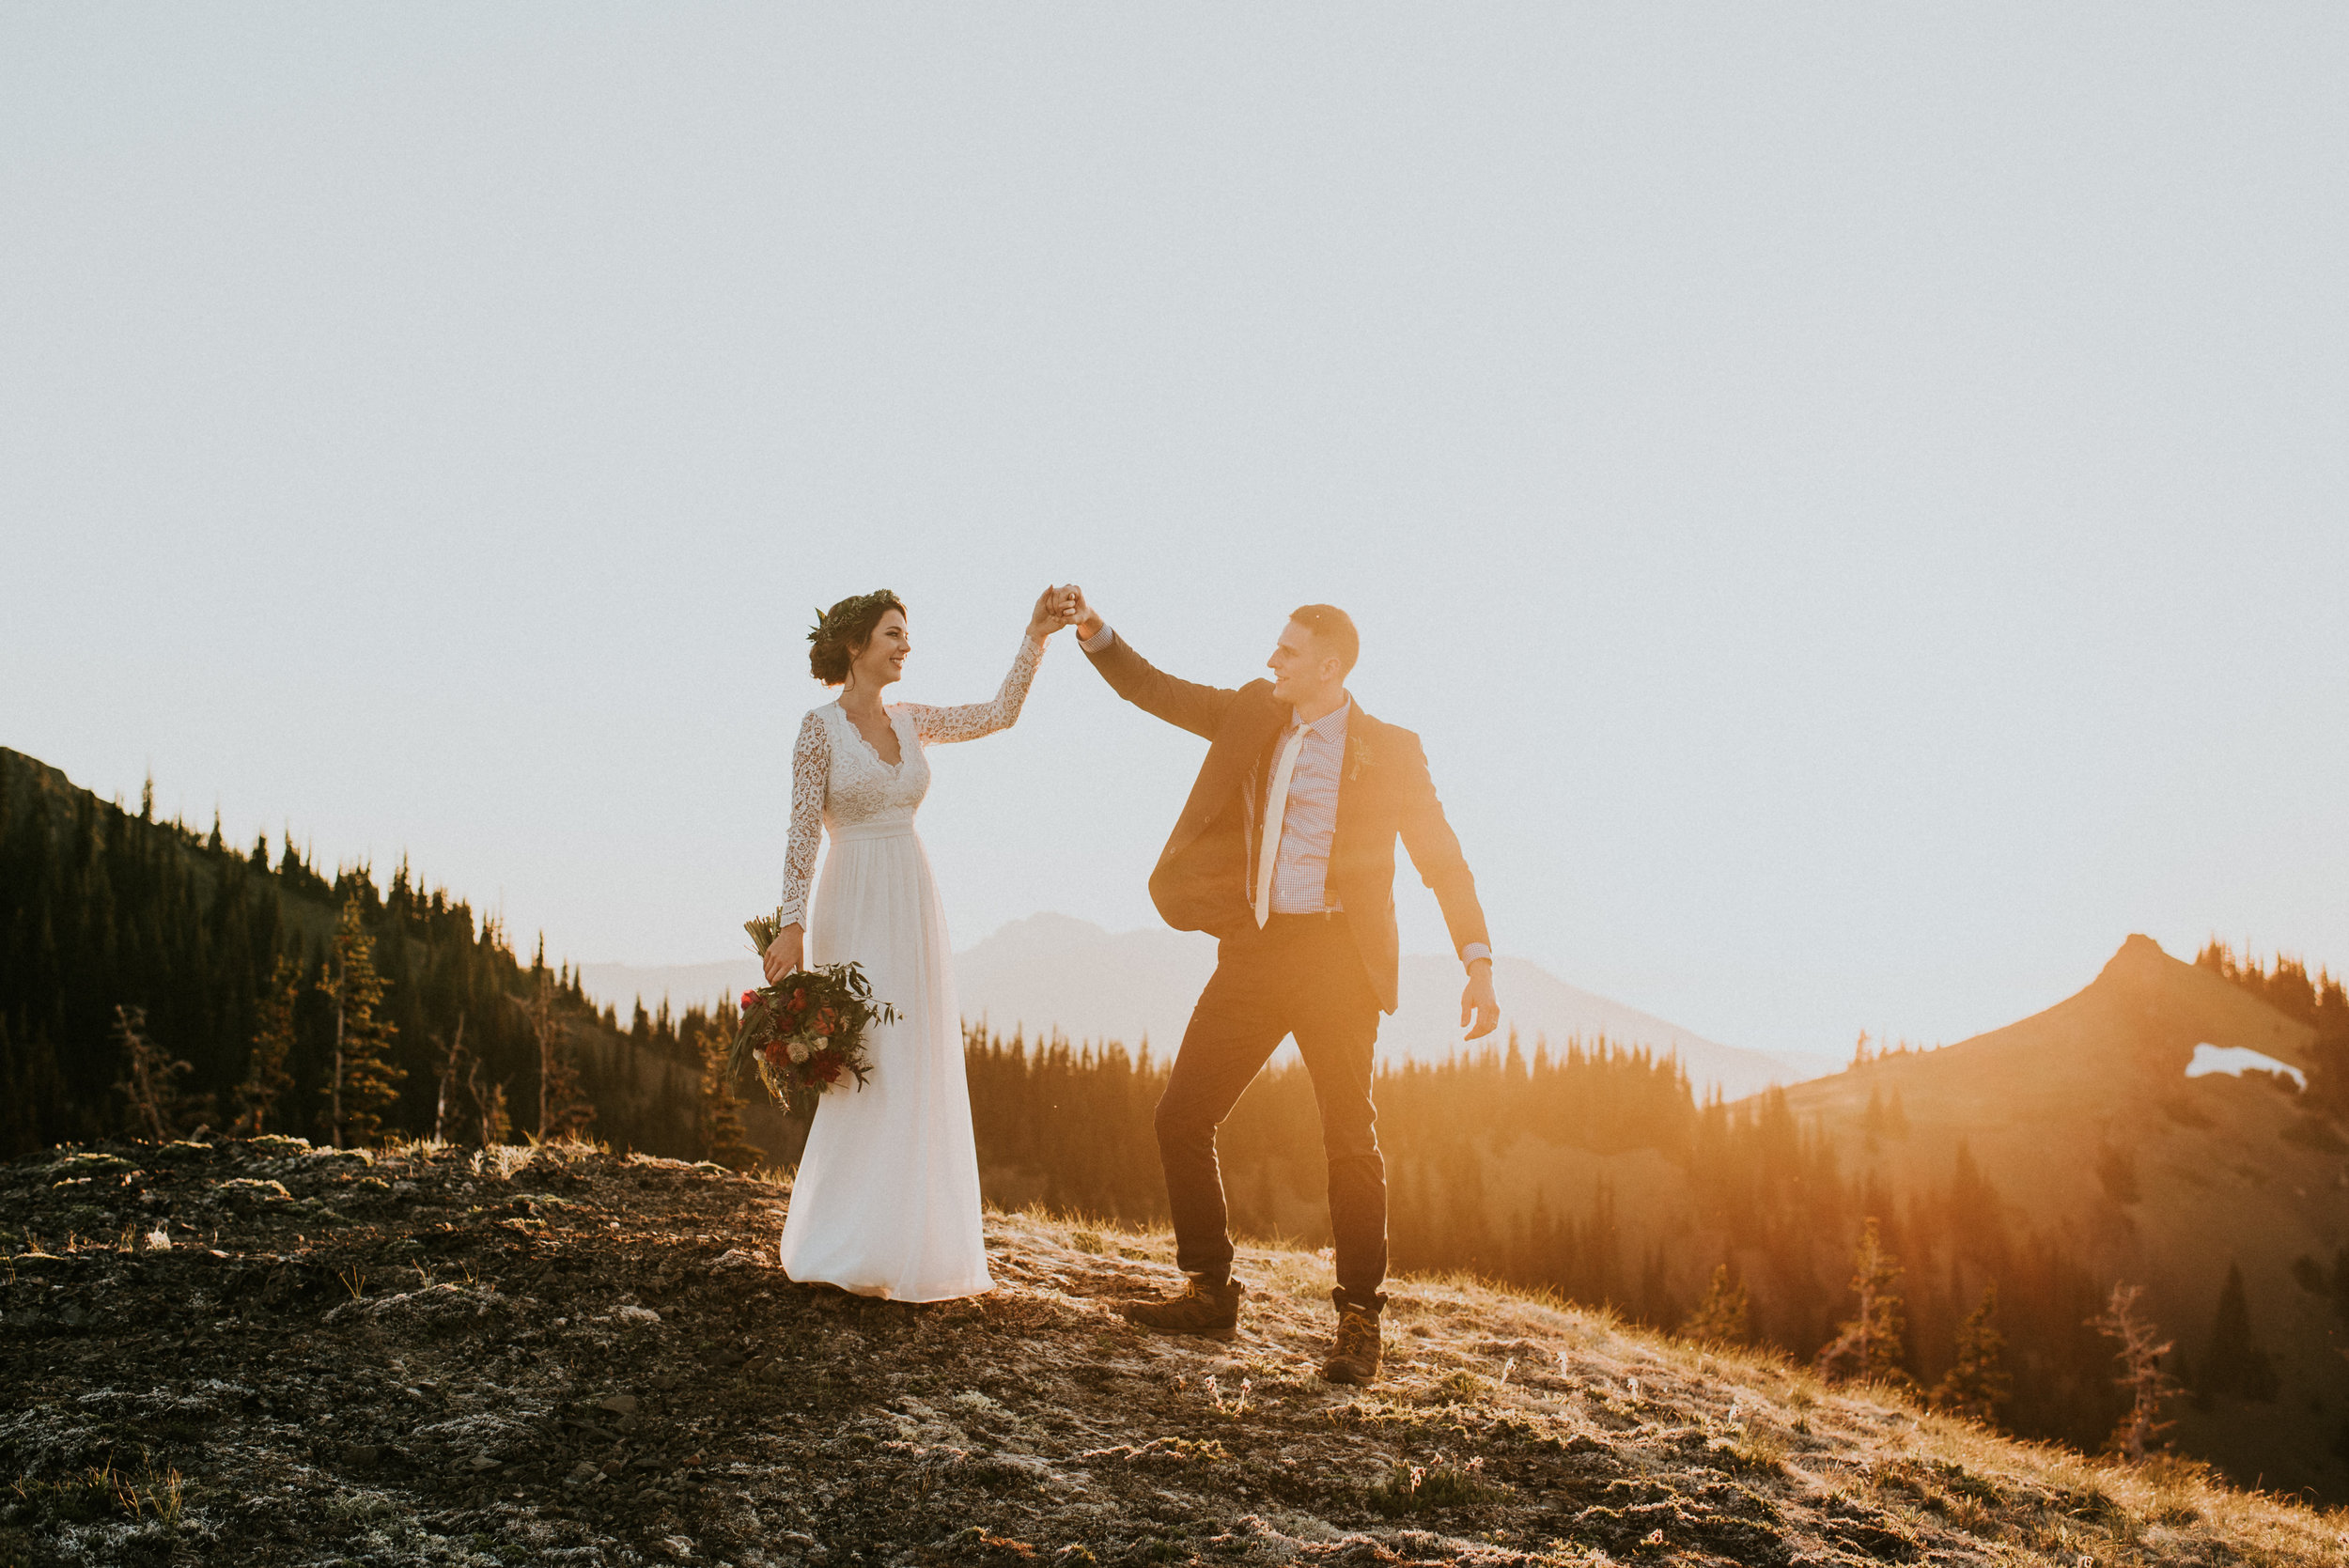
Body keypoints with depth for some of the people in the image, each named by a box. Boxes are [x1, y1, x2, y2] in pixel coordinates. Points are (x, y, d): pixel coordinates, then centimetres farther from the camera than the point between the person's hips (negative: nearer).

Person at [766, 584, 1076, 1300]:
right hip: (855, 910, -6)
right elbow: (802, 833, -10)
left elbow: (999, 714, 9)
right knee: (864, 1072, -6)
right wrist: (792, 924, -18)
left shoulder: (909, 720, 12)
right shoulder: (821, 727, -5)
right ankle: (848, 1249, 5)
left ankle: (910, 1246, 14)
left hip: (915, 907, 6)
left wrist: (1036, 635, 2)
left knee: (922, 1076, 6)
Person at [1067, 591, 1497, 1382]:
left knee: (1349, 1140, -4)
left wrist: (1478, 963, -10)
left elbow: (1443, 858, -2)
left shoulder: (1390, 752, -1)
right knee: (1181, 1115, 2)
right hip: (1253, 952, 5)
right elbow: (1156, 691, 14)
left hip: (1335, 959, -5)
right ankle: (1211, 1294, 15)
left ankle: (1359, 1323, 7)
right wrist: (1094, 633, -2)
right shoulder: (1252, 716, 11)